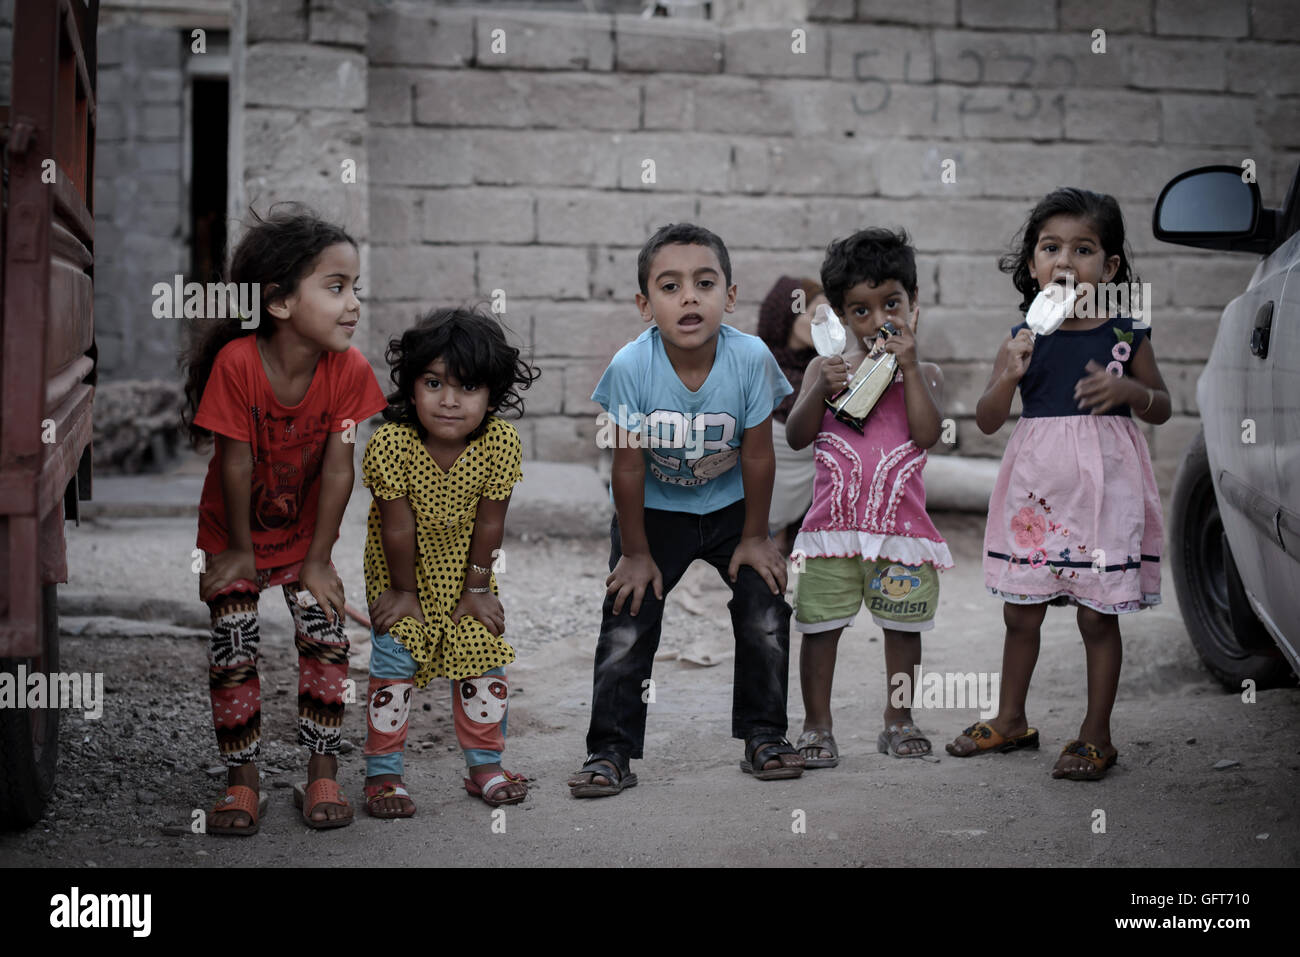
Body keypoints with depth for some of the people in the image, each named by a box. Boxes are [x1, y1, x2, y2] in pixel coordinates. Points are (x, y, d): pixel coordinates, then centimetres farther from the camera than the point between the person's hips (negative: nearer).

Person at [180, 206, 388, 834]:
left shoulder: (349, 369, -20)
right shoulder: (238, 363, -30)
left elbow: (338, 467, -15)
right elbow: (236, 463, -21)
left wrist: (317, 560, -11)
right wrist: (240, 550, -11)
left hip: (306, 533, 2)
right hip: (234, 538, -2)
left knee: (326, 641, -6)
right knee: (232, 654, -3)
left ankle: (322, 776, 7)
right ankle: (241, 783, 11)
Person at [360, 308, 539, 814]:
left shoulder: (501, 442, -26)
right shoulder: (389, 444, -32)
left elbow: (489, 522, -15)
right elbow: (398, 527, -22)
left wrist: (477, 589, -8)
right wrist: (405, 591, -13)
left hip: (463, 565, 2)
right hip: (399, 566, -2)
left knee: (482, 651, 2)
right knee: (395, 658, -6)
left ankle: (485, 764, 19)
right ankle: (382, 773, 7)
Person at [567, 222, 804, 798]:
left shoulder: (750, 358, -25)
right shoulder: (631, 367, -27)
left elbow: (758, 456, -13)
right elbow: (629, 467, -17)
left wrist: (754, 538, -5)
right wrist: (635, 553, -9)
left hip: (730, 505, 1)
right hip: (653, 510, -1)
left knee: (766, 617, -3)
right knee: (626, 630, -5)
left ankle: (764, 738, 15)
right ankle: (610, 754, 8)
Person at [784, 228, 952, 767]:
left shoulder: (924, 373, 6)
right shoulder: (826, 368, 7)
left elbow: (927, 434, -11)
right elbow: (796, 437, 0)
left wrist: (909, 368, -13)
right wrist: (821, 389, -15)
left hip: (901, 524, 0)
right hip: (833, 522, 0)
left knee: (903, 627, 10)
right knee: (820, 627, 2)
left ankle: (898, 720, 25)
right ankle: (816, 727, 14)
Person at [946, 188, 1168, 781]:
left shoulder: (1125, 335, -1)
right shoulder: (1023, 338, 1)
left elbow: (1161, 409, 7)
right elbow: (987, 421, 1)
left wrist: (1127, 389, -14)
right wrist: (1009, 376, -18)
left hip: (1101, 483, -2)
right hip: (1035, 485, 3)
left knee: (1098, 615, 2)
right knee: (1021, 612, 12)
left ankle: (1096, 735, 15)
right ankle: (1011, 720, 30)